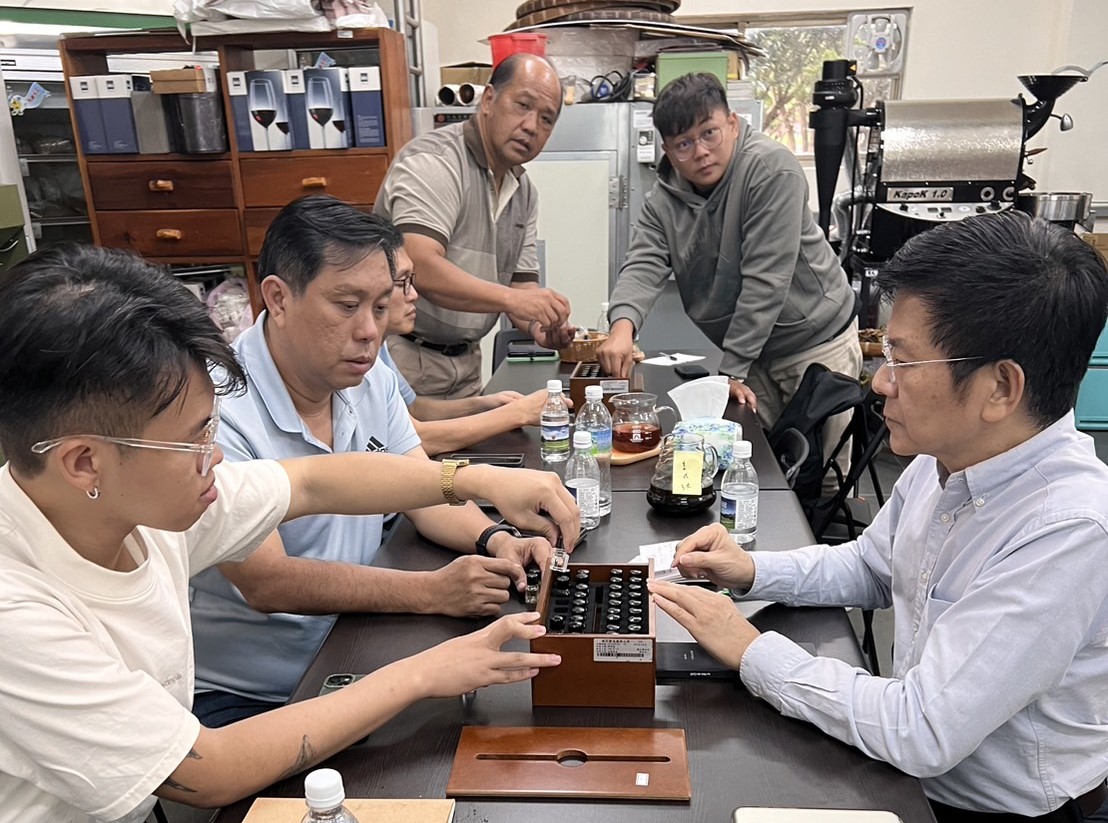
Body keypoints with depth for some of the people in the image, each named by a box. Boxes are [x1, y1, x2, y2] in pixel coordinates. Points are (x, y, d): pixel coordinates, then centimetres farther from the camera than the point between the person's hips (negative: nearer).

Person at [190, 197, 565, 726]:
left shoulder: (371, 382, 4)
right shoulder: (219, 410, -22)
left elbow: (427, 496, 6)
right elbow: (264, 582, -25)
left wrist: (495, 540, -15)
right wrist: (432, 592, -30)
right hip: (238, 699, -7)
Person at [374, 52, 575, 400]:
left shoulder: (524, 192, 10)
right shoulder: (434, 161, -16)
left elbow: (521, 282, 10)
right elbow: (420, 268, -29)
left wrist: (539, 324, -12)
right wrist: (511, 298, -36)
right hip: (402, 355, -7)